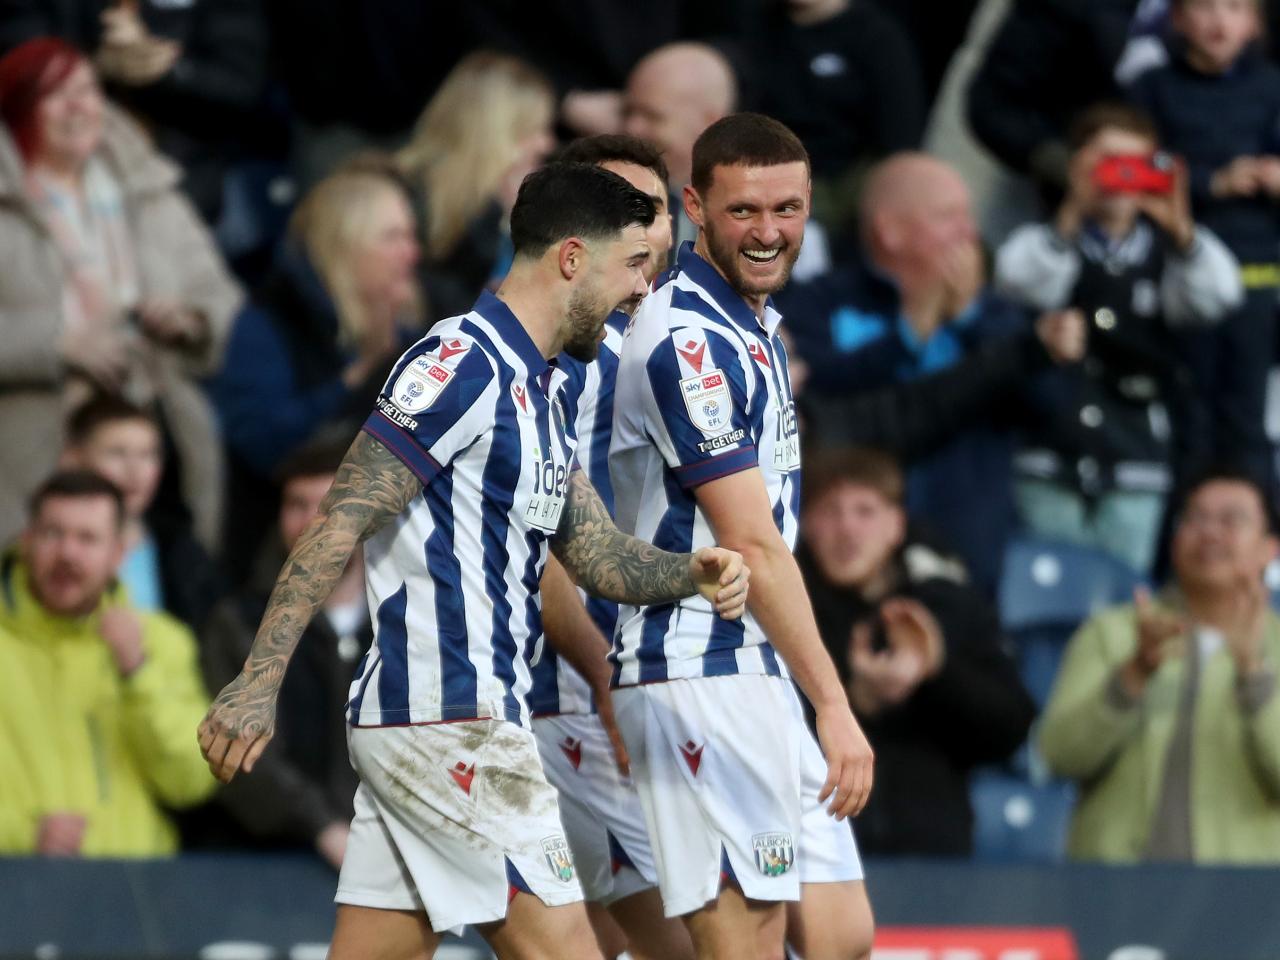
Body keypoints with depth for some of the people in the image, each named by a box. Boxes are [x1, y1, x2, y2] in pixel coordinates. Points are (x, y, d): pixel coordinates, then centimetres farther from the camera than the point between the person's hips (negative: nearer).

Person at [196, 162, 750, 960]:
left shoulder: (549, 390, 18)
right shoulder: (464, 363, -12)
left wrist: (690, 573, -2)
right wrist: (260, 681, -22)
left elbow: (595, 553, 19)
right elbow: (341, 523, -17)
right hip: (447, 718, -10)